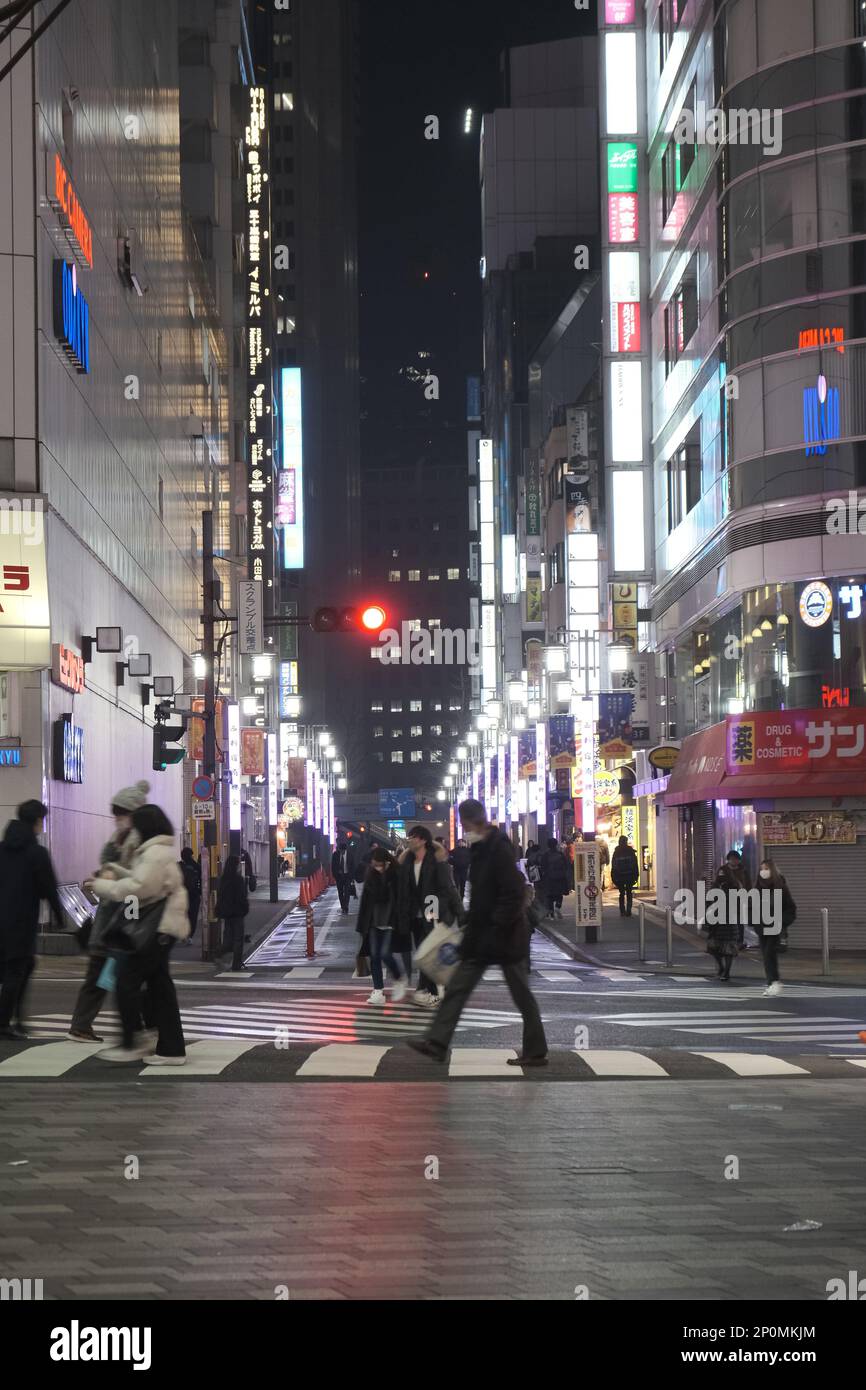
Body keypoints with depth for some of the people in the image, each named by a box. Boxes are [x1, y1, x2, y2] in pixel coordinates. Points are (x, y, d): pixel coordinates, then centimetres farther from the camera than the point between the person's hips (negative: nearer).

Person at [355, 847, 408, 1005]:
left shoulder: (396, 875, -12)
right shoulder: (370, 875, 2)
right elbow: (365, 899, 7)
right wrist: (362, 925, 7)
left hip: (390, 921, -5)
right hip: (373, 921, 5)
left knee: (385, 953, -11)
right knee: (374, 955, 2)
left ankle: (400, 980, 16)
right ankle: (378, 991, 7)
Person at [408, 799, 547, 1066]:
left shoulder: (499, 849, -17)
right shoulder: (479, 849, 11)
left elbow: (514, 894, -22)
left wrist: (499, 929, -22)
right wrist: (471, 930, 15)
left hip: (505, 937, -9)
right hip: (481, 935, 9)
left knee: (521, 994, 2)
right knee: (457, 987, 6)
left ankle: (536, 1051, 11)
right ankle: (437, 1042, 7)